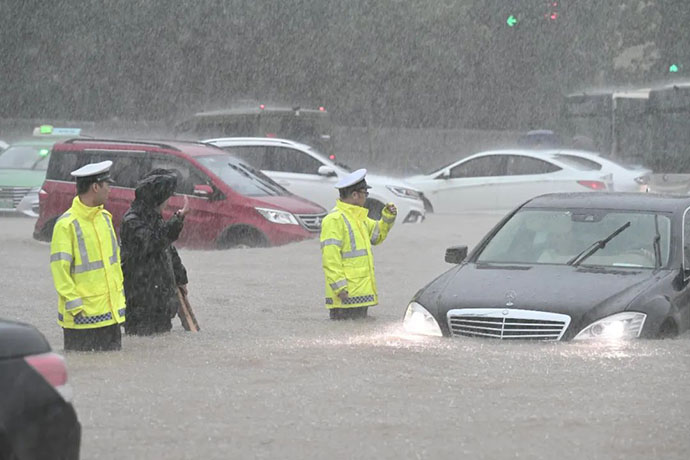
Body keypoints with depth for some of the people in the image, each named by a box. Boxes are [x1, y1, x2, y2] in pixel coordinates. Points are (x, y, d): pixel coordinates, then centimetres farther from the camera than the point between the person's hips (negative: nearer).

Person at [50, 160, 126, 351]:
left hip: (110, 312, 8)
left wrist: (120, 294, 19)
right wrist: (74, 304, -17)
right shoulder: (66, 224, -14)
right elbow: (60, 268, -15)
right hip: (82, 315, -7)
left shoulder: (104, 217, 12)